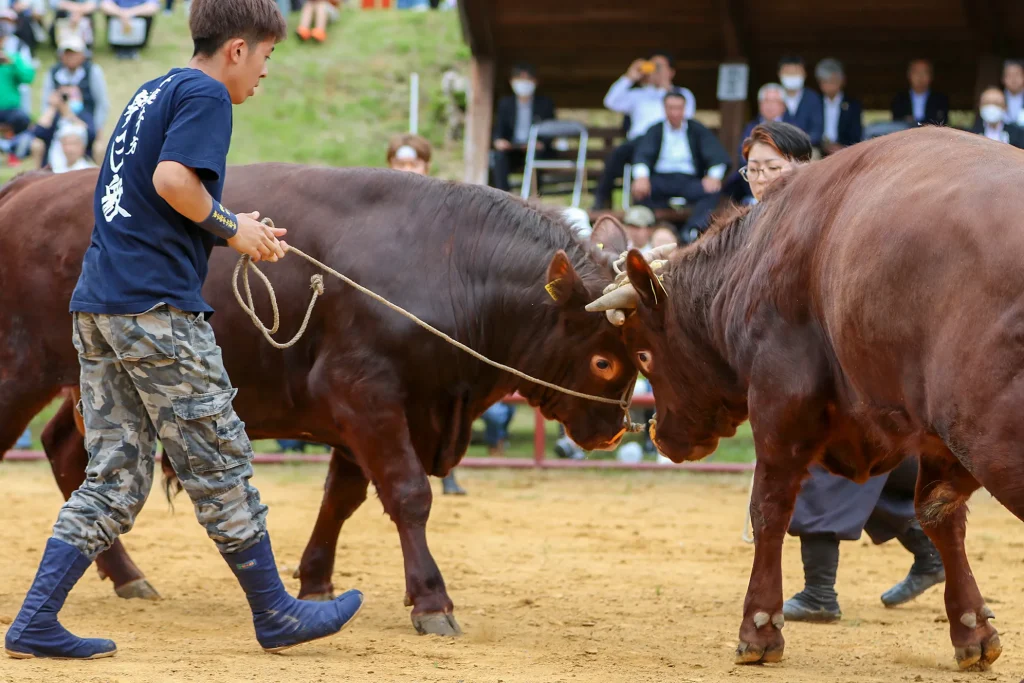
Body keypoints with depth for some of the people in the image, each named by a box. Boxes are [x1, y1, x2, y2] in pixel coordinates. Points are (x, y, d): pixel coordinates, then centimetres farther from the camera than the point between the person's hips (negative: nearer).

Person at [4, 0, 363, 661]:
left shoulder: (150, 94, 22)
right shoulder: (205, 94, -5)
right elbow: (173, 179, -20)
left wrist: (236, 230, 19)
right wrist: (231, 226, -5)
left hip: (96, 308, 9)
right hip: (157, 307, -9)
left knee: (117, 477, 8)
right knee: (221, 464, 2)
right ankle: (275, 613, 11)